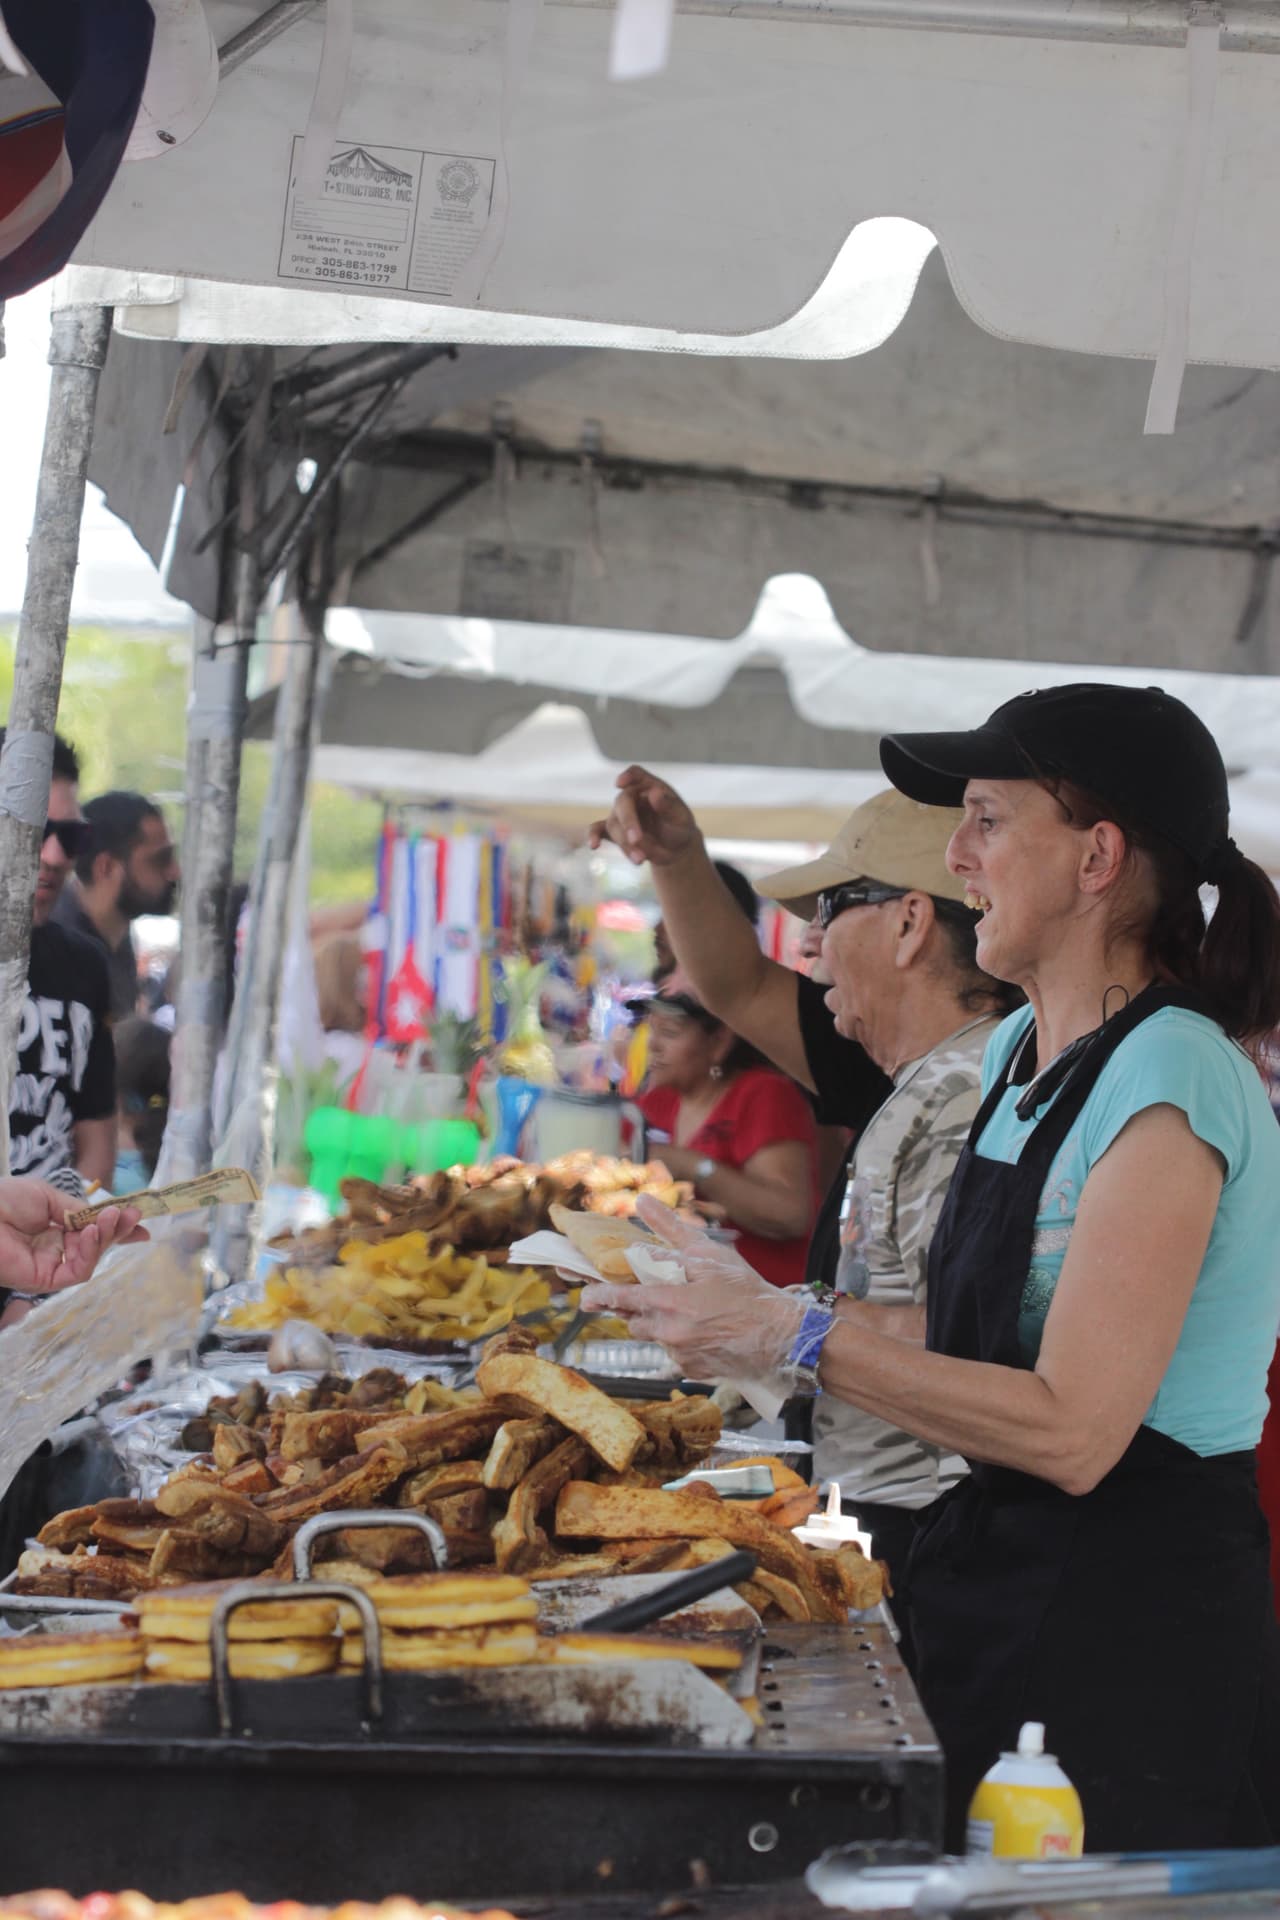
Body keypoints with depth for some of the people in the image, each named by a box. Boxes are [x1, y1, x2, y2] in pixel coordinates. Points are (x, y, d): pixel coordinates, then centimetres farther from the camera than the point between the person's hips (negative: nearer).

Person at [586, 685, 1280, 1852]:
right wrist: (739, 1313, 4)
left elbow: (1071, 1430, -24)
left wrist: (799, 1339, -21)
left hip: (1136, 1635, -9)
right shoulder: (1022, 1054, 10)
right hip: (1001, 1587, 9)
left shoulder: (1172, 1079, -18)